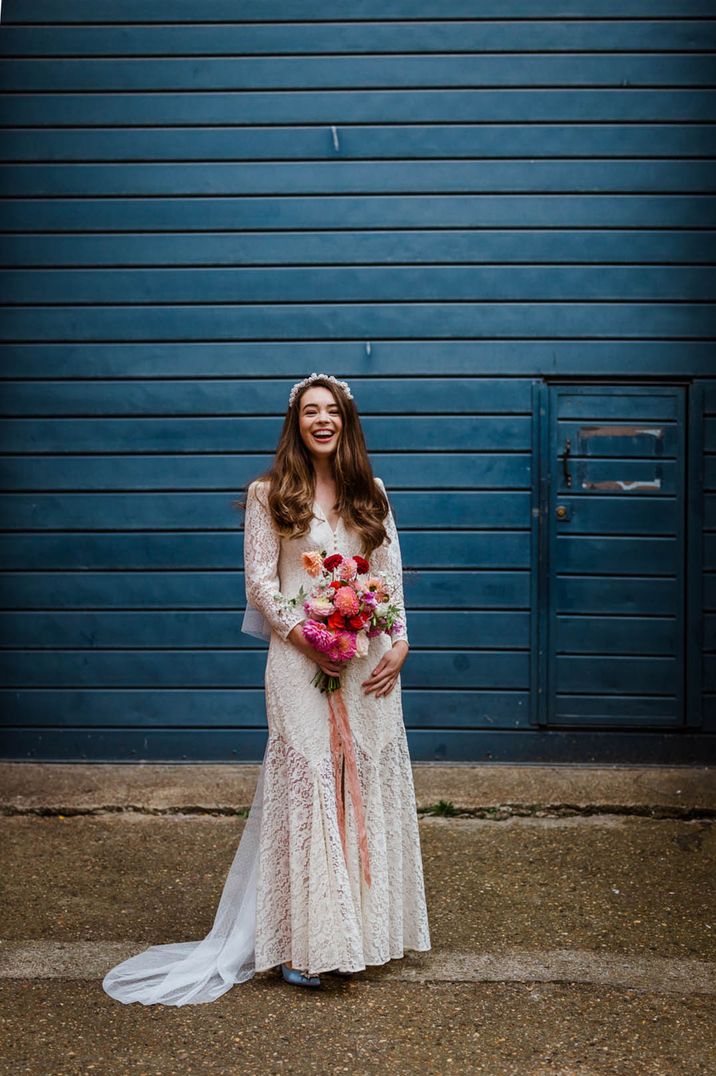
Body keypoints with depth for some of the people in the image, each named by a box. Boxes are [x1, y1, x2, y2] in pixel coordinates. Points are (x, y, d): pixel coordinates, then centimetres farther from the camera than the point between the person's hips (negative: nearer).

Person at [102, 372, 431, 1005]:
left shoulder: (370, 493, 11)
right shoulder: (271, 494, 1)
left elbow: (391, 572, 10)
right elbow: (260, 579, -3)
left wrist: (399, 642, -1)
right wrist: (304, 635, -14)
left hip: (369, 661, 4)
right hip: (300, 659, -4)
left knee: (368, 778, 8)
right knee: (305, 780, -4)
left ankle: (369, 923, 22)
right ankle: (304, 942, 4)